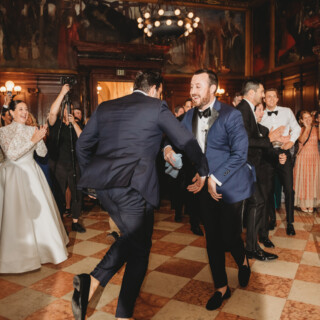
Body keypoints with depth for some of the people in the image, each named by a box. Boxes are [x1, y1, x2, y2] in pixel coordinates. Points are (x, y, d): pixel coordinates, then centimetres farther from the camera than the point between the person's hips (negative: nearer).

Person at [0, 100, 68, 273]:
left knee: (39, 210, 6)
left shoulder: (32, 130, 7)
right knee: (16, 213, 0)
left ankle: (44, 245, 26)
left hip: (32, 174, 4)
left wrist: (40, 138, -14)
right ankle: (19, 251, 17)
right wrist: (32, 140, -20)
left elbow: (43, 153, 5)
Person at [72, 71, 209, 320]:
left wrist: (90, 175, 25)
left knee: (131, 236, 23)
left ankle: (92, 282, 7)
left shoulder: (106, 107, 17)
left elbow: (83, 143, 15)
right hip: (134, 185, -6)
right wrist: (203, 171, 17)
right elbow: (187, 142, 4)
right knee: (139, 248, 10)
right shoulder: (157, 107, 3)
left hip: (103, 183, 6)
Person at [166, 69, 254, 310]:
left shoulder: (230, 115, -14)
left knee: (229, 237, 1)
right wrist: (169, 147, -10)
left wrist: (215, 179, -19)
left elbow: (240, 153, -16)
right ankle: (221, 288, 29)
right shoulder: (190, 116, 4)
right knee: (213, 239, 11)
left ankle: (243, 262, 39)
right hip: (206, 187, 5)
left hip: (229, 186, -5)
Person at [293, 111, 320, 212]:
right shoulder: (300, 130, 1)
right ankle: (303, 204, 8)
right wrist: (307, 127, -15)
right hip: (303, 157, -3)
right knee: (303, 180, -1)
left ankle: (311, 204, 13)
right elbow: (302, 140, -17)